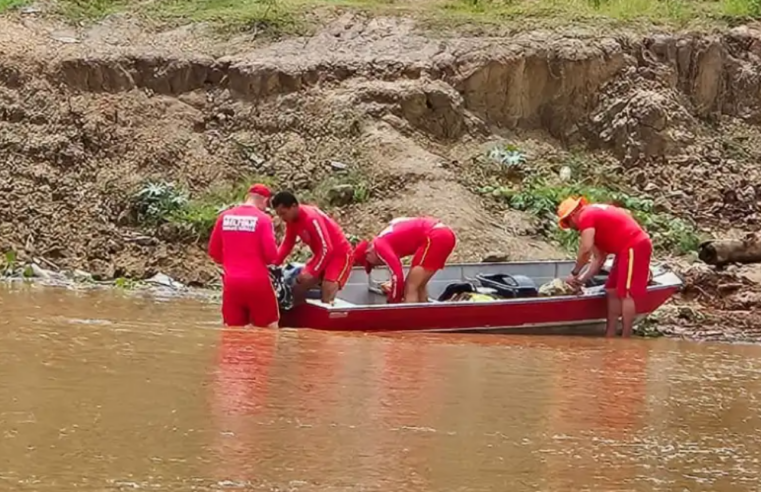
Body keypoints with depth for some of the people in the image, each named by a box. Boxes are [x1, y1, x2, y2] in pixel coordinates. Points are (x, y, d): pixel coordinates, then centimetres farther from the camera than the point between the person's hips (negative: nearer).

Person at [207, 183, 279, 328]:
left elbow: (213, 252, 10)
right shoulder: (263, 218, -8)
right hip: (257, 282, -4)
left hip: (231, 282, 4)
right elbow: (271, 254, -10)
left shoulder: (224, 216, 5)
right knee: (269, 327, 9)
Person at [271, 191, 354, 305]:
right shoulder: (291, 218, -4)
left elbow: (326, 249, -30)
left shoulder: (312, 218, -30)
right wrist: (274, 263, -5)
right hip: (322, 255, 10)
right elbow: (287, 243, 9)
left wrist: (312, 272, -29)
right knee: (298, 286, 9)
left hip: (340, 255, -10)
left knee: (326, 298, -26)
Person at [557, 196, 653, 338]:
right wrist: (583, 279, 17)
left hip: (634, 247, -10)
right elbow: (599, 258, 22)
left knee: (626, 293, -9)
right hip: (629, 248, 10)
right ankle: (610, 336, 13)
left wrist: (574, 273, -6)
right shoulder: (596, 214, 22)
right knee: (612, 291, 12)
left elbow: (586, 249, -19)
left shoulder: (586, 216, -7)